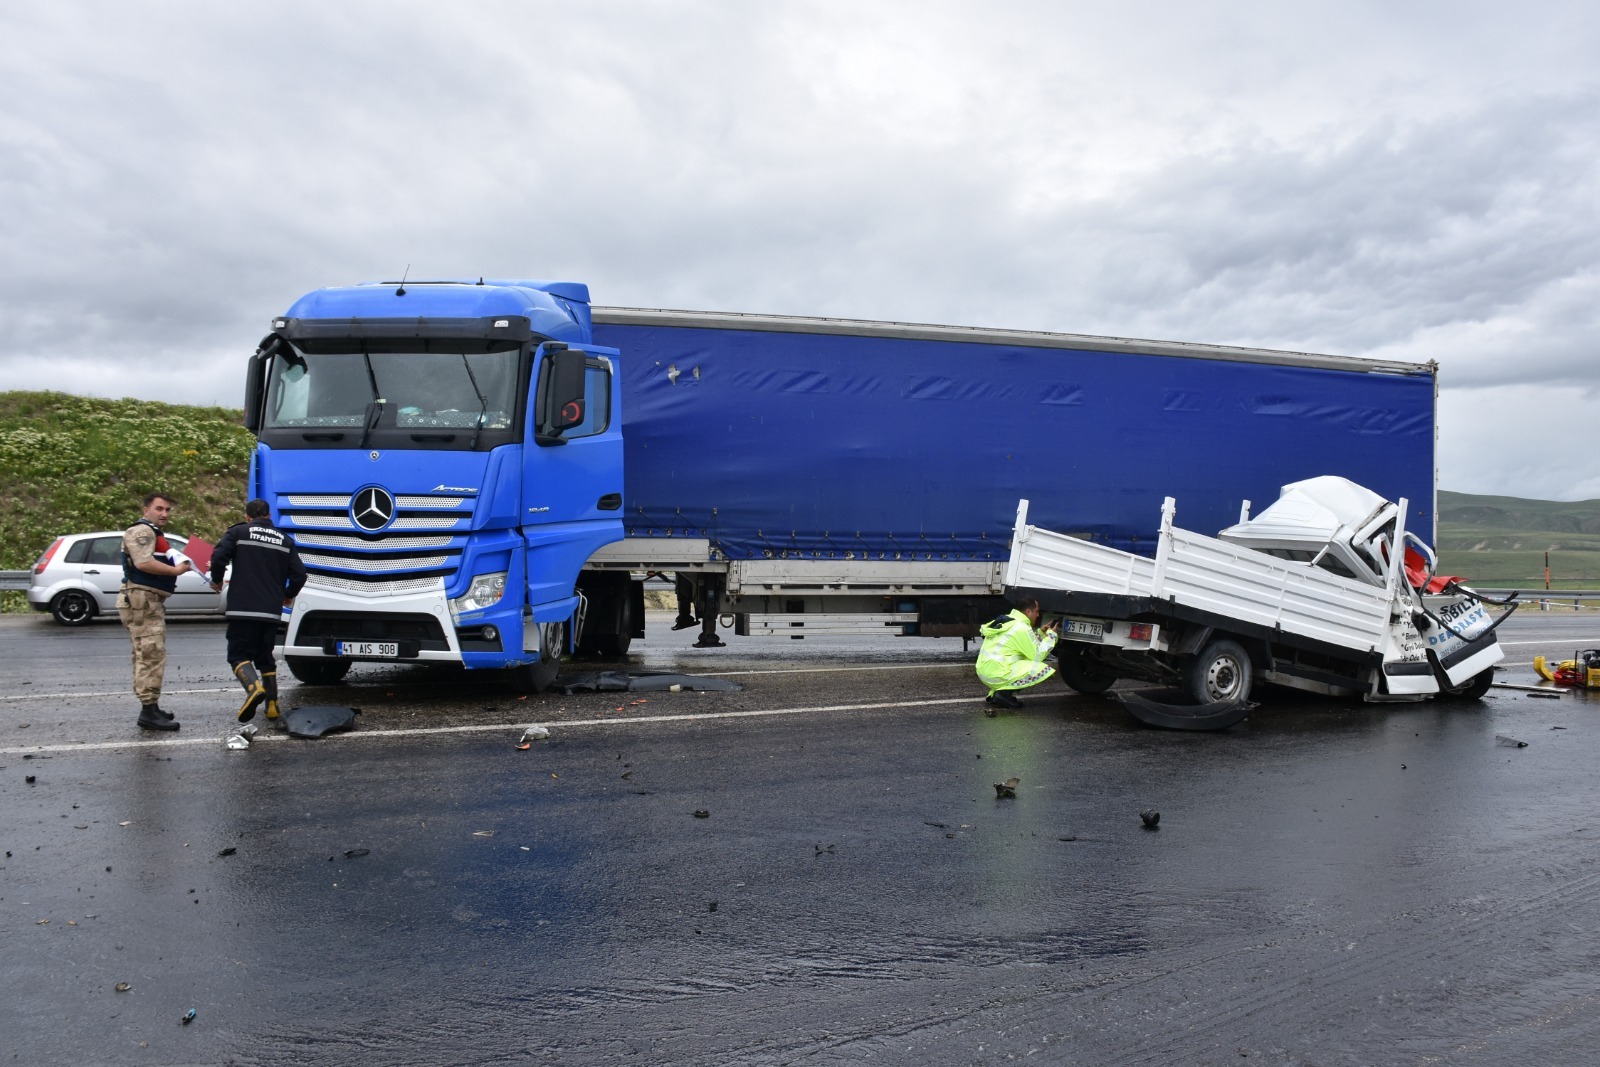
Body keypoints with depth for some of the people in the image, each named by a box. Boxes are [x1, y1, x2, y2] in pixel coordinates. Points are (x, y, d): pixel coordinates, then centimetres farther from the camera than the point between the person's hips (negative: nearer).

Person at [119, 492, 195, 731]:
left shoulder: (154, 534, 24)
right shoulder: (142, 531, -10)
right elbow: (143, 563, -24)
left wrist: (179, 565, 9)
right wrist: (176, 570, -16)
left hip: (150, 601, 11)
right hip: (142, 599, -11)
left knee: (146, 656, 15)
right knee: (152, 655, -14)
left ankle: (150, 709, 23)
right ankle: (149, 711, -15)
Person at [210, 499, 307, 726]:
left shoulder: (238, 532, 4)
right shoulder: (285, 540, 13)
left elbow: (218, 556, -9)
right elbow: (299, 574, 8)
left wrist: (217, 580, 11)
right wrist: (288, 595, 27)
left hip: (243, 608, -4)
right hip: (271, 612, 4)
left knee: (239, 654, 0)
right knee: (265, 658, 15)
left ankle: (254, 687, -29)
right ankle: (272, 709, 10)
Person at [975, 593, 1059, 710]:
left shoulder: (1005, 620, 16)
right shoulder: (1022, 628, -11)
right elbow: (1038, 655, -6)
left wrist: (1041, 632, 21)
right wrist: (1051, 635, 5)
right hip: (995, 674, -9)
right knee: (1044, 669, -9)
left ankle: (994, 693, 12)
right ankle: (1004, 693, -8)